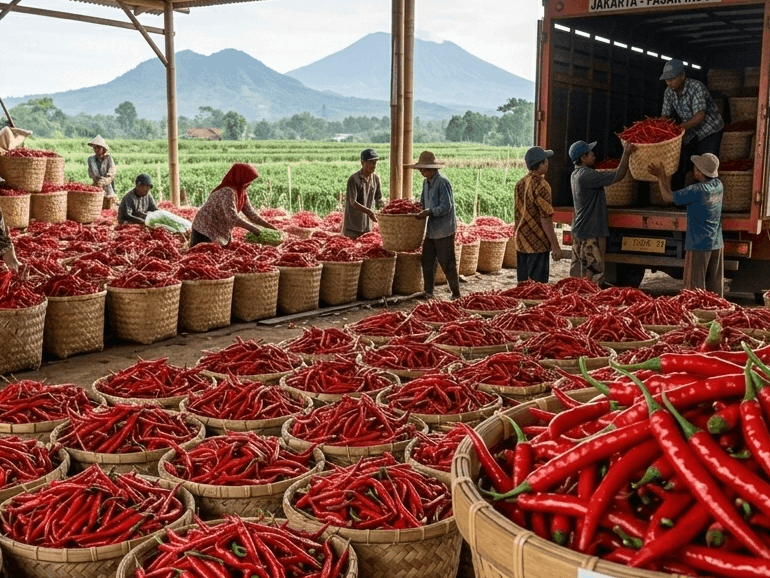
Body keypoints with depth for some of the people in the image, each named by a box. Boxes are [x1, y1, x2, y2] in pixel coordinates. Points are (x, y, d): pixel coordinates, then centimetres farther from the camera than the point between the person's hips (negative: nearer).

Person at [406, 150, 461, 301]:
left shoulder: (442, 182, -17)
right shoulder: (426, 182, 11)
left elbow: (446, 206, -20)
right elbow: (423, 202, 22)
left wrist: (429, 212, -26)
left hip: (444, 230, -9)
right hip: (432, 229, 9)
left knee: (447, 263, -1)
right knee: (427, 261, 10)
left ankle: (456, 294, 10)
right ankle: (428, 292, 20)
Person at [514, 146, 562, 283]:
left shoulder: (520, 184, 9)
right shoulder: (541, 186, -16)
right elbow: (546, 219, -19)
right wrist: (555, 246, -15)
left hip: (521, 242, 8)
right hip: (537, 244, -8)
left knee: (522, 283, 12)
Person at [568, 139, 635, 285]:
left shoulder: (575, 174, 12)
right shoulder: (586, 175, -19)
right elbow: (618, 176, -18)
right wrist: (626, 154, -8)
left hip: (578, 231, 10)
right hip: (591, 232, -10)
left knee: (577, 274, 12)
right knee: (593, 274, -5)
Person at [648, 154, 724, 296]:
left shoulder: (697, 191, -19)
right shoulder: (718, 185, 4)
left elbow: (668, 196, -11)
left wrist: (661, 177, 3)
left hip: (698, 246, -7)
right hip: (717, 245, 7)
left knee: (695, 288, 0)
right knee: (715, 287, 12)